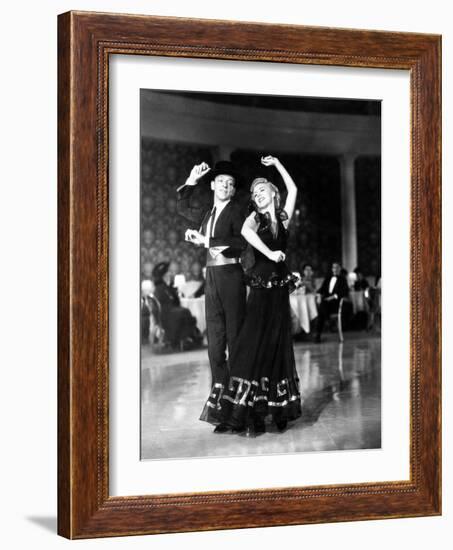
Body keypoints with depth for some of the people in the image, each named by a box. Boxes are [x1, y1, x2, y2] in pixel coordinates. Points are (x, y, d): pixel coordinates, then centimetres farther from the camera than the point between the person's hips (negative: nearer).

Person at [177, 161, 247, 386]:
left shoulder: (235, 211, -3)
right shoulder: (208, 214, 16)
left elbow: (241, 242, -16)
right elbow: (182, 207, 32)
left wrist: (206, 241, -13)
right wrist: (191, 181, 22)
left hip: (230, 274, -6)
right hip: (211, 276, 6)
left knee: (235, 333, -5)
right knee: (214, 334, 6)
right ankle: (219, 388, 10)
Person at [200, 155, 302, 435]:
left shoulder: (283, 217, 11)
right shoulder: (255, 218, 2)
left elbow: (293, 189, 11)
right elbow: (246, 231, -21)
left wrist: (277, 164, 14)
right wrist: (270, 253, -23)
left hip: (280, 288, 3)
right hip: (260, 288, -3)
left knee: (278, 346, 5)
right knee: (253, 346, -8)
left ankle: (279, 409, 10)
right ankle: (243, 414, -8)